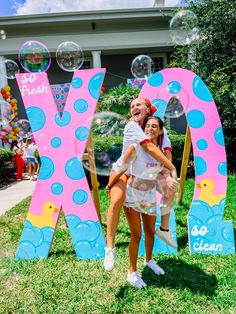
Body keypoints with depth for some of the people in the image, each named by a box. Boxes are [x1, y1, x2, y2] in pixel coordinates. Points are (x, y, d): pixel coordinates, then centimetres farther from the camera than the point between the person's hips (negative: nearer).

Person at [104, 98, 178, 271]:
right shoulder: (132, 127, -22)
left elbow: (167, 150, -15)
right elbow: (150, 148, -34)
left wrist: (168, 174, -28)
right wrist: (172, 168, -33)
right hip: (122, 170, -6)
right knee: (116, 201, -29)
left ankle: (164, 229, 19)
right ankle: (110, 248, -14)